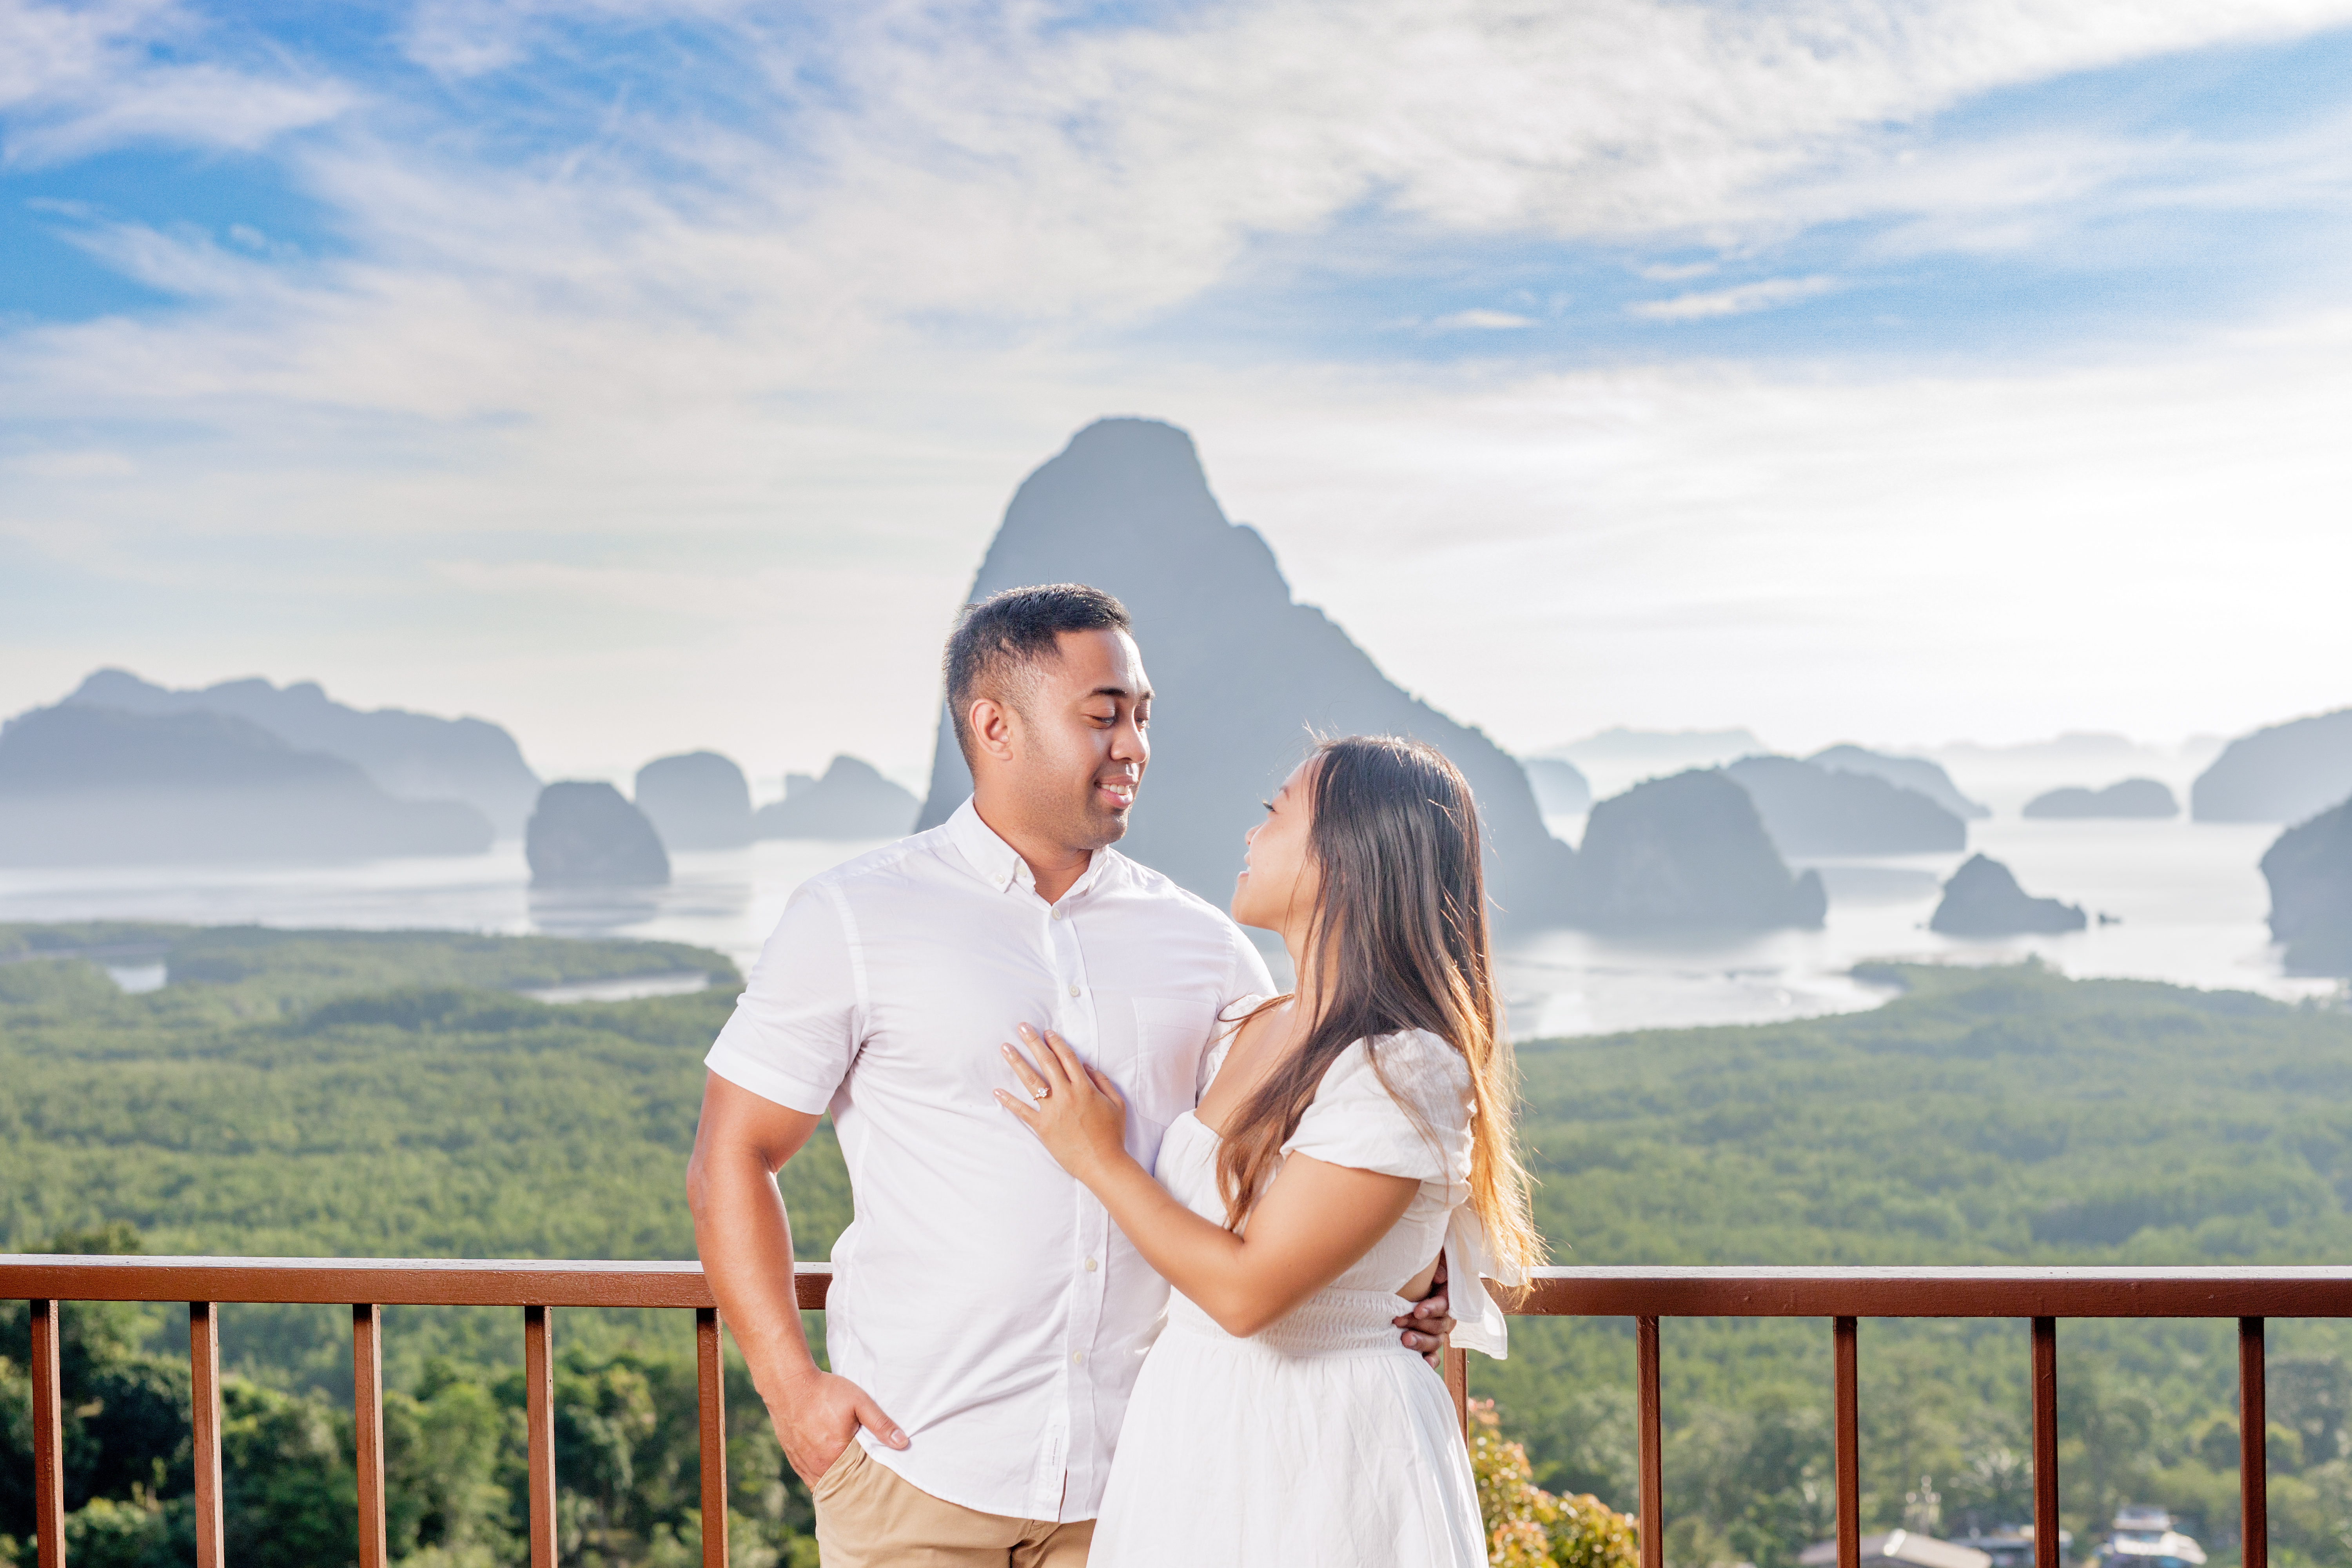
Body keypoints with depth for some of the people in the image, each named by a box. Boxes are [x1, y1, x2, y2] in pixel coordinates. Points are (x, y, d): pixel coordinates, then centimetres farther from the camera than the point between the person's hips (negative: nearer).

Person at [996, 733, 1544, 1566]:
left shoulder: (1406, 1069, -20)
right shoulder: (1253, 1029, 5)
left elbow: (1245, 1291, -22)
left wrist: (1098, 1157, -13)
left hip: (1318, 1446, -8)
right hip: (1194, 1427, 8)